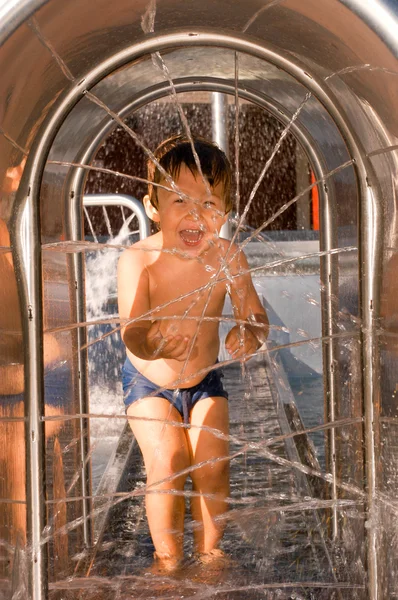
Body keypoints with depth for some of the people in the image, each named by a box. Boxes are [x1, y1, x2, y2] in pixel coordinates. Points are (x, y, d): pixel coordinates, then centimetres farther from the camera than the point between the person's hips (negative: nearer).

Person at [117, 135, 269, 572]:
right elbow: (131, 330, -36)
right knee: (167, 463, -16)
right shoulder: (138, 260, -29)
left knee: (213, 466, -8)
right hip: (148, 382, -2)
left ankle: (209, 552, 17)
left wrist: (251, 334, -37)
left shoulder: (228, 258, -20)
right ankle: (168, 559, 6)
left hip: (205, 381, 2)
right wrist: (151, 343, -61)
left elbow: (254, 315, -11)